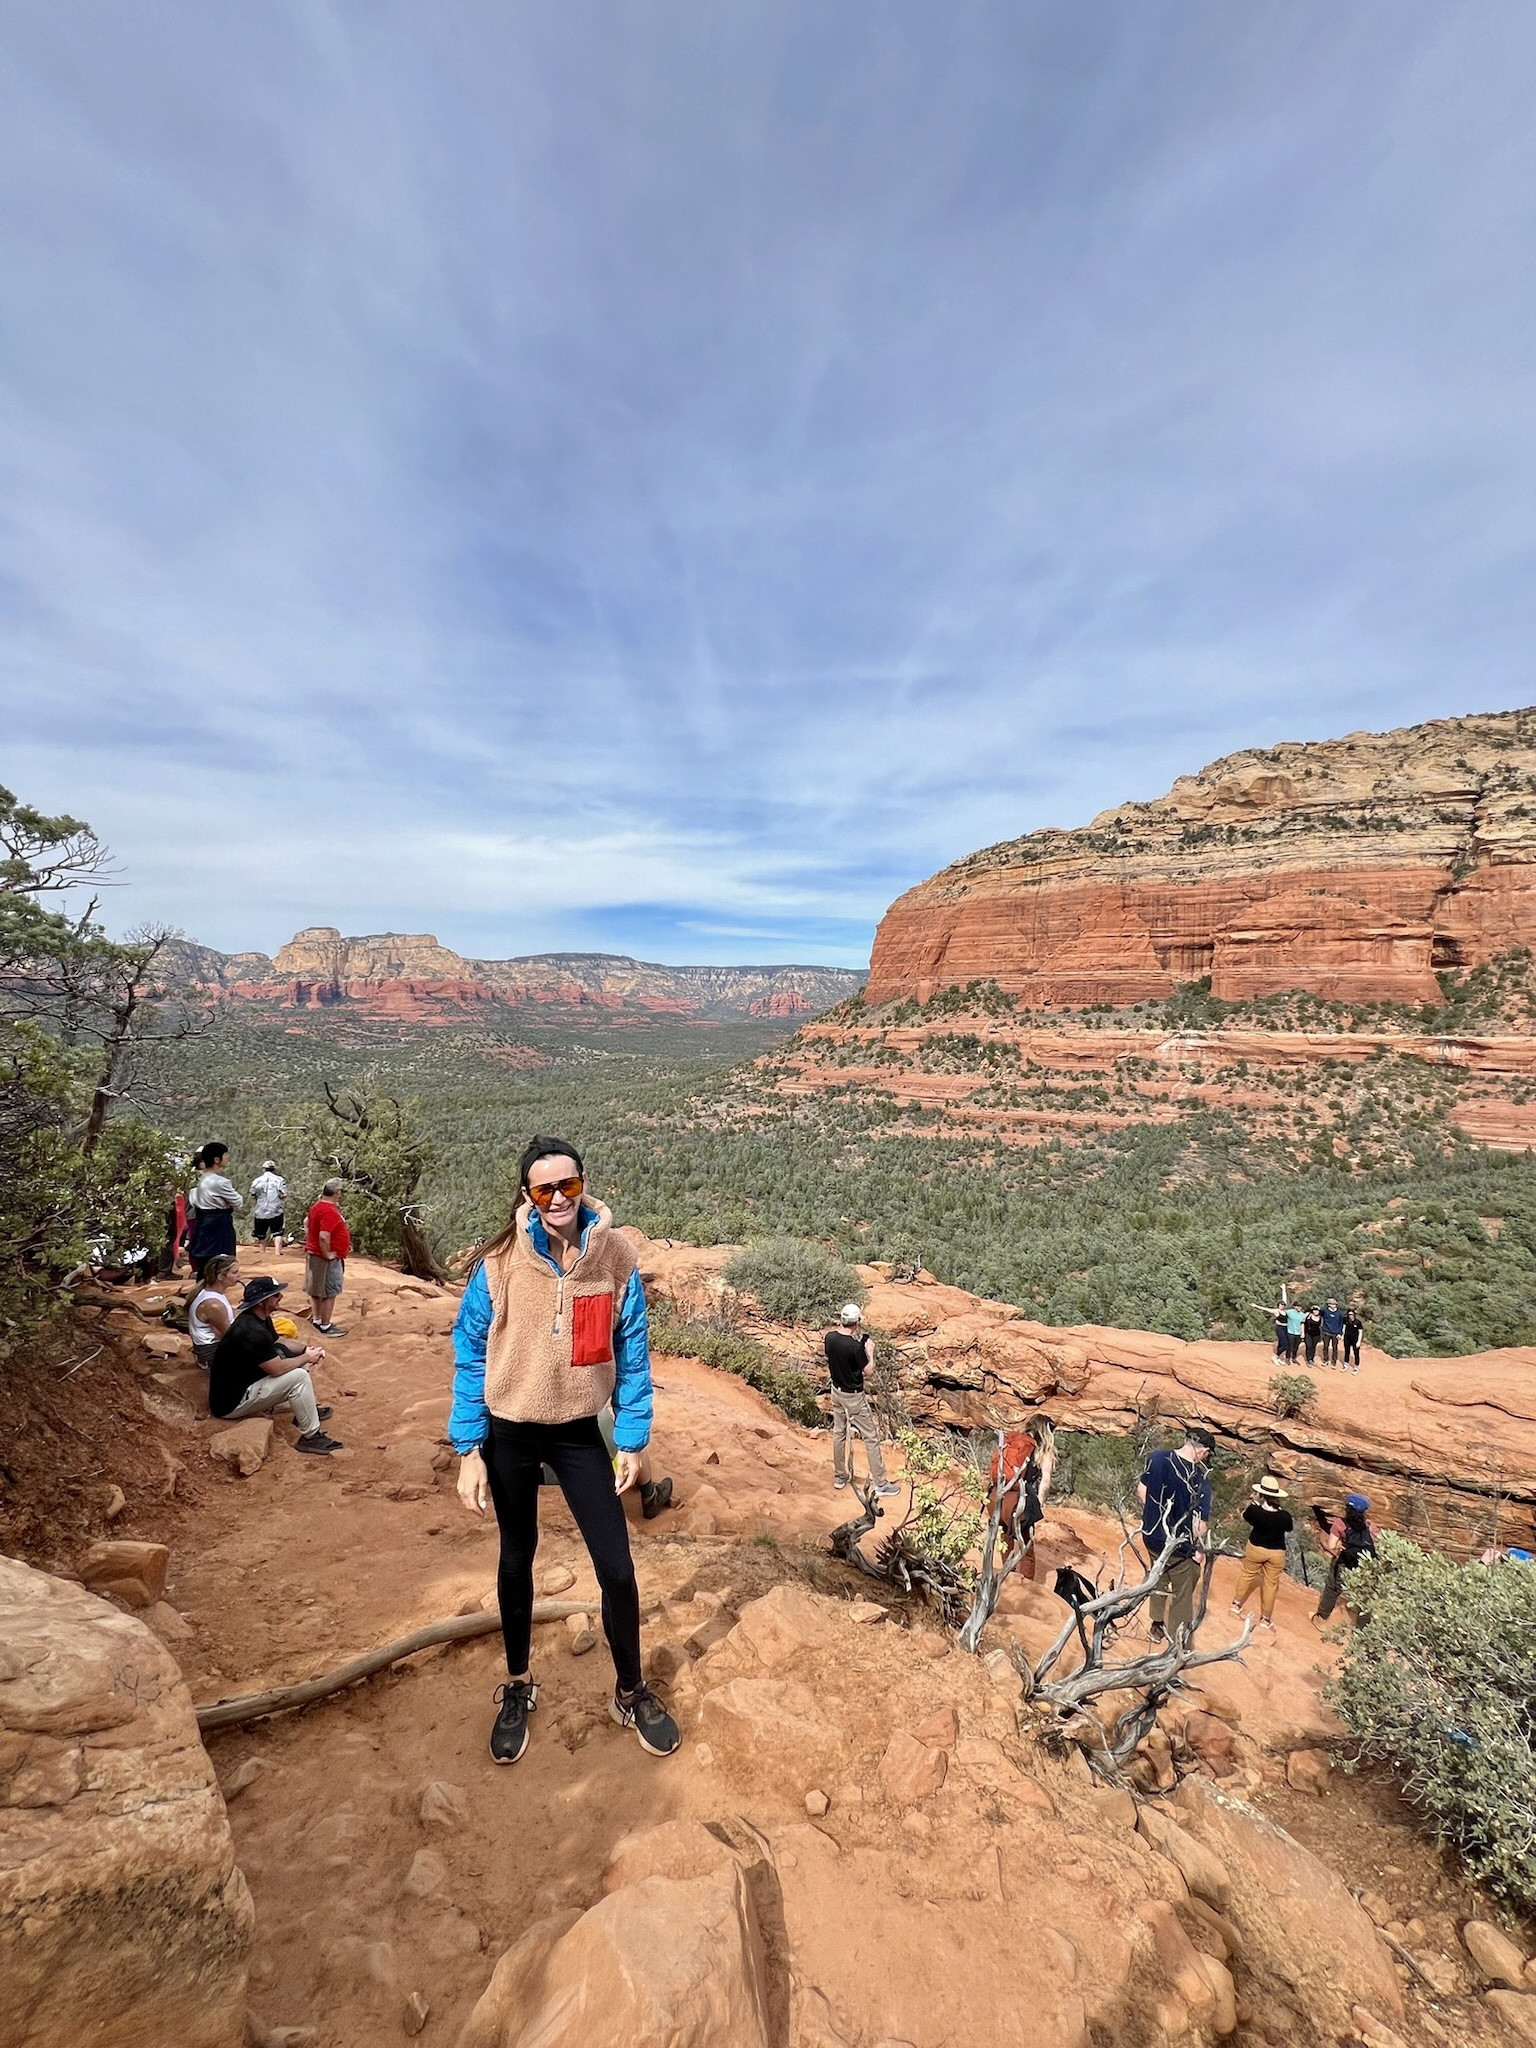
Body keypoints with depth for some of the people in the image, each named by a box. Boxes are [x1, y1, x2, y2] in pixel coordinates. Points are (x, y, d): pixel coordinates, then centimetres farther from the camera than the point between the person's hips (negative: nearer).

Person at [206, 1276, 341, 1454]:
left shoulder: (260, 1318, 0)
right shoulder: (252, 1332, -31)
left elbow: (277, 1342, 16)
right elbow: (278, 1369, -27)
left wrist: (306, 1349, 0)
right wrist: (306, 1357, -11)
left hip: (244, 1383, 10)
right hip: (231, 1403, -10)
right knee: (299, 1377, -21)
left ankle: (307, 1409, 21)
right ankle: (311, 1437, -9)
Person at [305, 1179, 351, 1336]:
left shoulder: (317, 1206, 6)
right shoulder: (329, 1211, -25)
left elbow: (307, 1222, 21)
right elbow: (324, 1237, -33)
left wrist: (310, 1241, 20)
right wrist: (327, 1255, -21)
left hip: (313, 1253, 10)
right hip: (329, 1258, -10)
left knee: (317, 1289, 19)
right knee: (330, 1293, -1)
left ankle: (317, 1319, 30)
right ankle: (326, 1326, 5)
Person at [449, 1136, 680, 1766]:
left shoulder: (615, 1257, -15)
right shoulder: (499, 1262, -18)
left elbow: (631, 1353, -6)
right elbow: (470, 1356, -8)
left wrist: (632, 1439, -4)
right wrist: (469, 1451, -8)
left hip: (580, 1433, 1)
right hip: (510, 1434, 0)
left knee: (617, 1567, 6)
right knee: (516, 1560, 20)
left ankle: (631, 1692, 33)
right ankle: (517, 1687, 46)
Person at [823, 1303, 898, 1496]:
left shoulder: (829, 1337, -11)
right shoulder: (855, 1346, -29)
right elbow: (868, 1370, -17)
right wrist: (870, 1351, -4)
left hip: (836, 1391, 7)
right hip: (854, 1396, -7)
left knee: (838, 1433, 20)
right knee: (871, 1437, 6)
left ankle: (840, 1476, 32)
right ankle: (880, 1483, 13)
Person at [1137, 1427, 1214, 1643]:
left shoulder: (1157, 1458, -11)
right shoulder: (1200, 1477, -26)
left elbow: (1141, 1492, 1)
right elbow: (1200, 1523, -25)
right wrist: (1197, 1548, -5)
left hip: (1152, 1535, 5)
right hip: (1180, 1545, -5)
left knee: (1159, 1580, 30)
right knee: (1182, 1595, 19)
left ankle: (1157, 1627, 48)